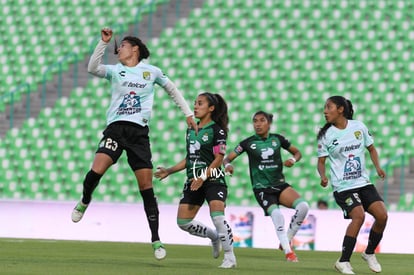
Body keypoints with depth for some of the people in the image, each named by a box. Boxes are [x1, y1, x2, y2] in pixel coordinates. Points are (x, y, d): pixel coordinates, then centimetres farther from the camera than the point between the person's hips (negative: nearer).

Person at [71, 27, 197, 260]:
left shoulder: (151, 71, 12)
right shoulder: (115, 71, 12)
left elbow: (172, 89, 26)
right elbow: (93, 68, -6)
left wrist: (188, 113, 24)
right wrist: (104, 42, -12)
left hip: (139, 132, 0)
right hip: (116, 127, 0)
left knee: (146, 187, -3)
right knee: (96, 172, -23)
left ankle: (156, 240, 2)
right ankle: (85, 201, 9)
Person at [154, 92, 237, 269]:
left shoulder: (217, 130, -7)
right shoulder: (191, 130, 15)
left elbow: (219, 159, -12)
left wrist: (203, 177, -21)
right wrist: (169, 171, 14)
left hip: (213, 179, -7)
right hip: (194, 180, 7)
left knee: (217, 216, -24)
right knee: (183, 222, -1)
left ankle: (230, 257, -13)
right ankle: (214, 237, 24)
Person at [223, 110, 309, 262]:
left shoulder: (277, 139, 6)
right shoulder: (248, 142, 0)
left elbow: (297, 152, 17)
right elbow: (227, 158, 1)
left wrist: (293, 160, -5)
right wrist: (228, 165, -23)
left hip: (280, 184, 3)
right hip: (261, 188, -3)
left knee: (303, 206, -20)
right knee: (277, 215, -28)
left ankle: (287, 240, -1)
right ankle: (288, 251, -15)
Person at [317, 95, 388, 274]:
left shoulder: (359, 127, 2)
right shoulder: (326, 135, -4)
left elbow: (371, 148, 15)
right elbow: (321, 161, 0)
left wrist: (378, 167, 0)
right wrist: (323, 177, -20)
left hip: (363, 182, 4)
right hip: (343, 186, -4)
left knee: (382, 215, -10)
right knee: (359, 216, -25)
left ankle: (369, 253, 15)